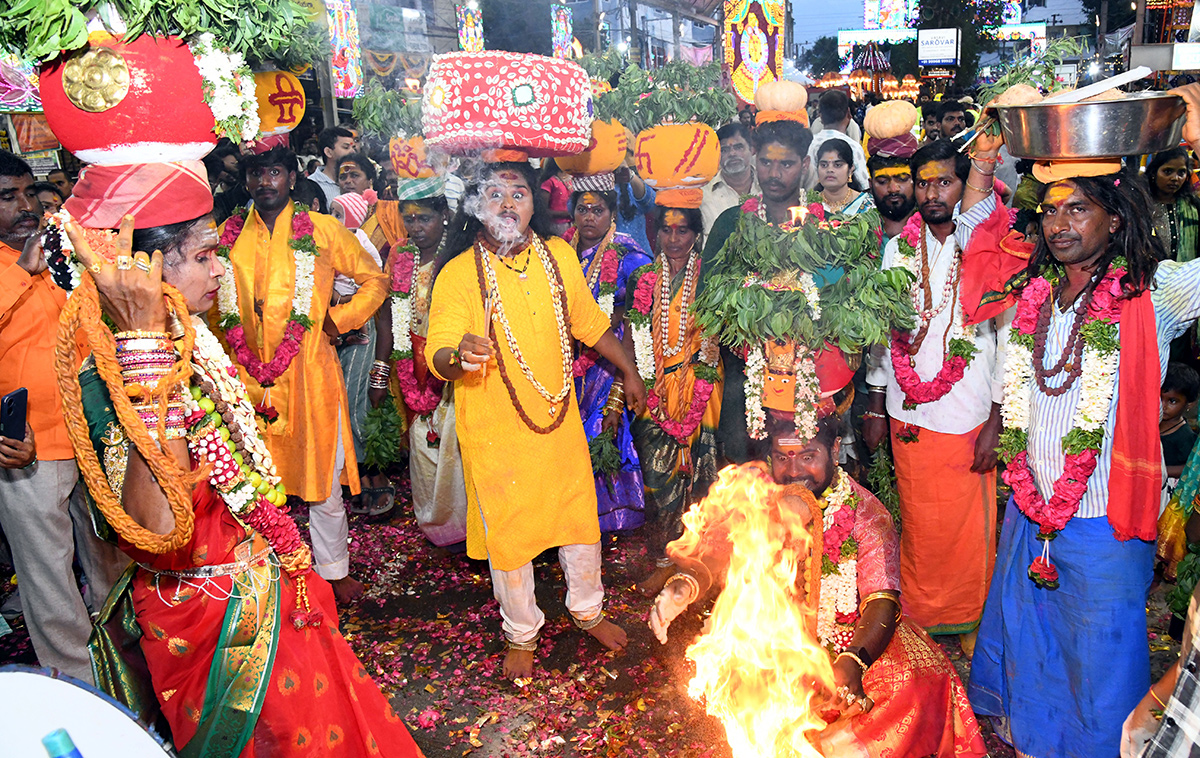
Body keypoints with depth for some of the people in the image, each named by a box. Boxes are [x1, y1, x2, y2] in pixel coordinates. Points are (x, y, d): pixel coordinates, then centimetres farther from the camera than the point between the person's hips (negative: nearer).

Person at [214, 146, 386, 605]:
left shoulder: (322, 231, 1)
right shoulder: (229, 237, 7)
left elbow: (375, 279, 10)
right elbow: (218, 308, 17)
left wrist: (337, 320, -2)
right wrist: (257, 374, 8)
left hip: (309, 372, -2)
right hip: (251, 378, 2)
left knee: (323, 481, 6)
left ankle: (334, 570, 25)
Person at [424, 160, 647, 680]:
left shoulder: (559, 255, 0)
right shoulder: (458, 273, -13)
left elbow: (589, 321, 15)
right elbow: (437, 356, -21)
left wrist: (629, 371, 23)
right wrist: (458, 355, -44)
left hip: (560, 419, 4)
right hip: (494, 430, -3)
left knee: (581, 520, 15)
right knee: (508, 535, 9)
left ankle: (587, 609, 43)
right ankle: (521, 633, 35)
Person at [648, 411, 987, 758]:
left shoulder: (866, 514, -12)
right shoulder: (750, 492, -8)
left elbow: (882, 602, -21)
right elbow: (712, 554, -12)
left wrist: (852, 663, -42)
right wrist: (683, 587, -38)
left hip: (851, 636, 0)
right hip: (763, 637, 1)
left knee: (924, 679, -21)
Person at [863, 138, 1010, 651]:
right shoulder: (899, 249, 6)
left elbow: (1009, 336, -5)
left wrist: (996, 421, -8)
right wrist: (875, 406, 9)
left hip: (969, 416, -2)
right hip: (907, 415, 2)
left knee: (969, 526, 7)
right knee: (920, 523, 10)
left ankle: (970, 622, 28)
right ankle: (920, 616, 30)